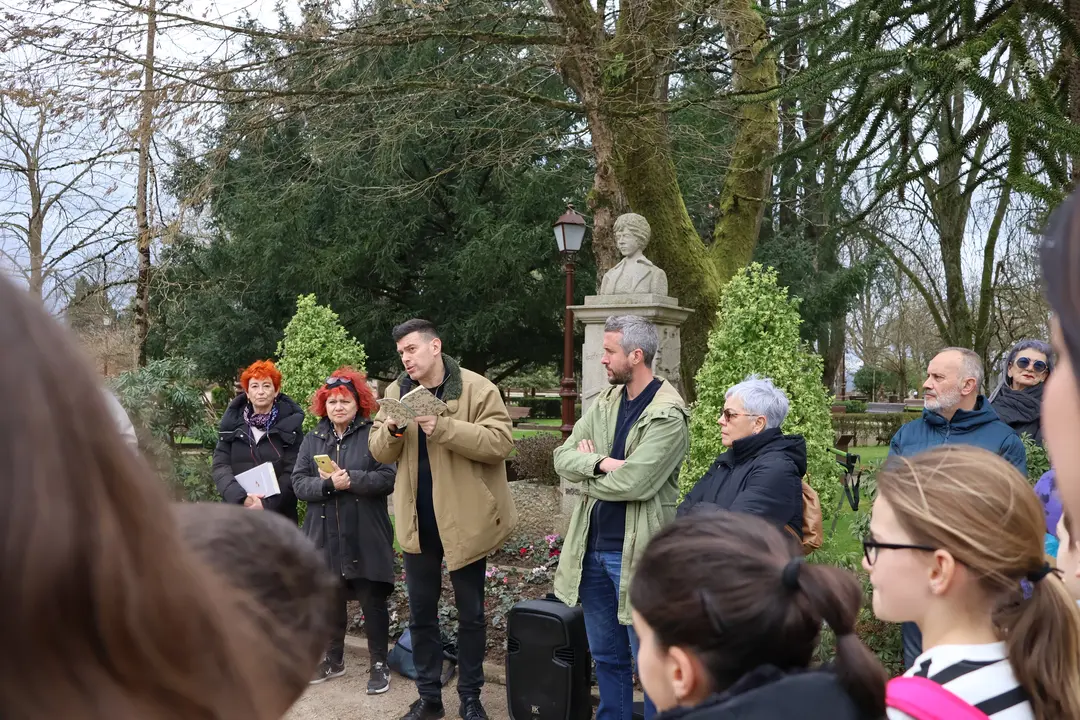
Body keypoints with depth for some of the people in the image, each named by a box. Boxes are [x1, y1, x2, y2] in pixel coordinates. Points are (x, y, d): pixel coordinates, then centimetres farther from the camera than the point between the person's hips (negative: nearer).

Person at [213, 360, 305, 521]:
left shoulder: (290, 424, 2)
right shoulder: (233, 423, 8)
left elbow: (293, 473, -4)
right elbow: (220, 466, 0)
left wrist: (268, 504, -17)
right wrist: (241, 498, -16)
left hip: (278, 515, -1)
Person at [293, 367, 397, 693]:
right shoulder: (312, 439, 10)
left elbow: (388, 479, -13)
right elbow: (299, 483, 1)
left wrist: (351, 479, -23)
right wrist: (328, 484, -17)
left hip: (366, 537, -4)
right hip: (325, 536, 4)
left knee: (373, 601, 3)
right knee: (329, 600, 14)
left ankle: (379, 664, 16)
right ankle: (333, 659, 30)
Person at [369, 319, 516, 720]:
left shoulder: (478, 389, -10)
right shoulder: (396, 392, 6)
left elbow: (500, 441, -20)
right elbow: (380, 453, 6)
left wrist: (444, 427, -28)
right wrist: (391, 431, -17)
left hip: (464, 518, -4)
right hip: (417, 520, 4)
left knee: (470, 614, 8)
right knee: (420, 612, 12)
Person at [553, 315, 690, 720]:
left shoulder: (668, 416, -16)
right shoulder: (604, 402, 8)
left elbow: (634, 483, -24)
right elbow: (563, 457, 1)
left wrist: (587, 473, -7)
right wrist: (602, 463, -19)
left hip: (635, 553, -7)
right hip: (593, 547, 7)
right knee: (605, 655, 19)